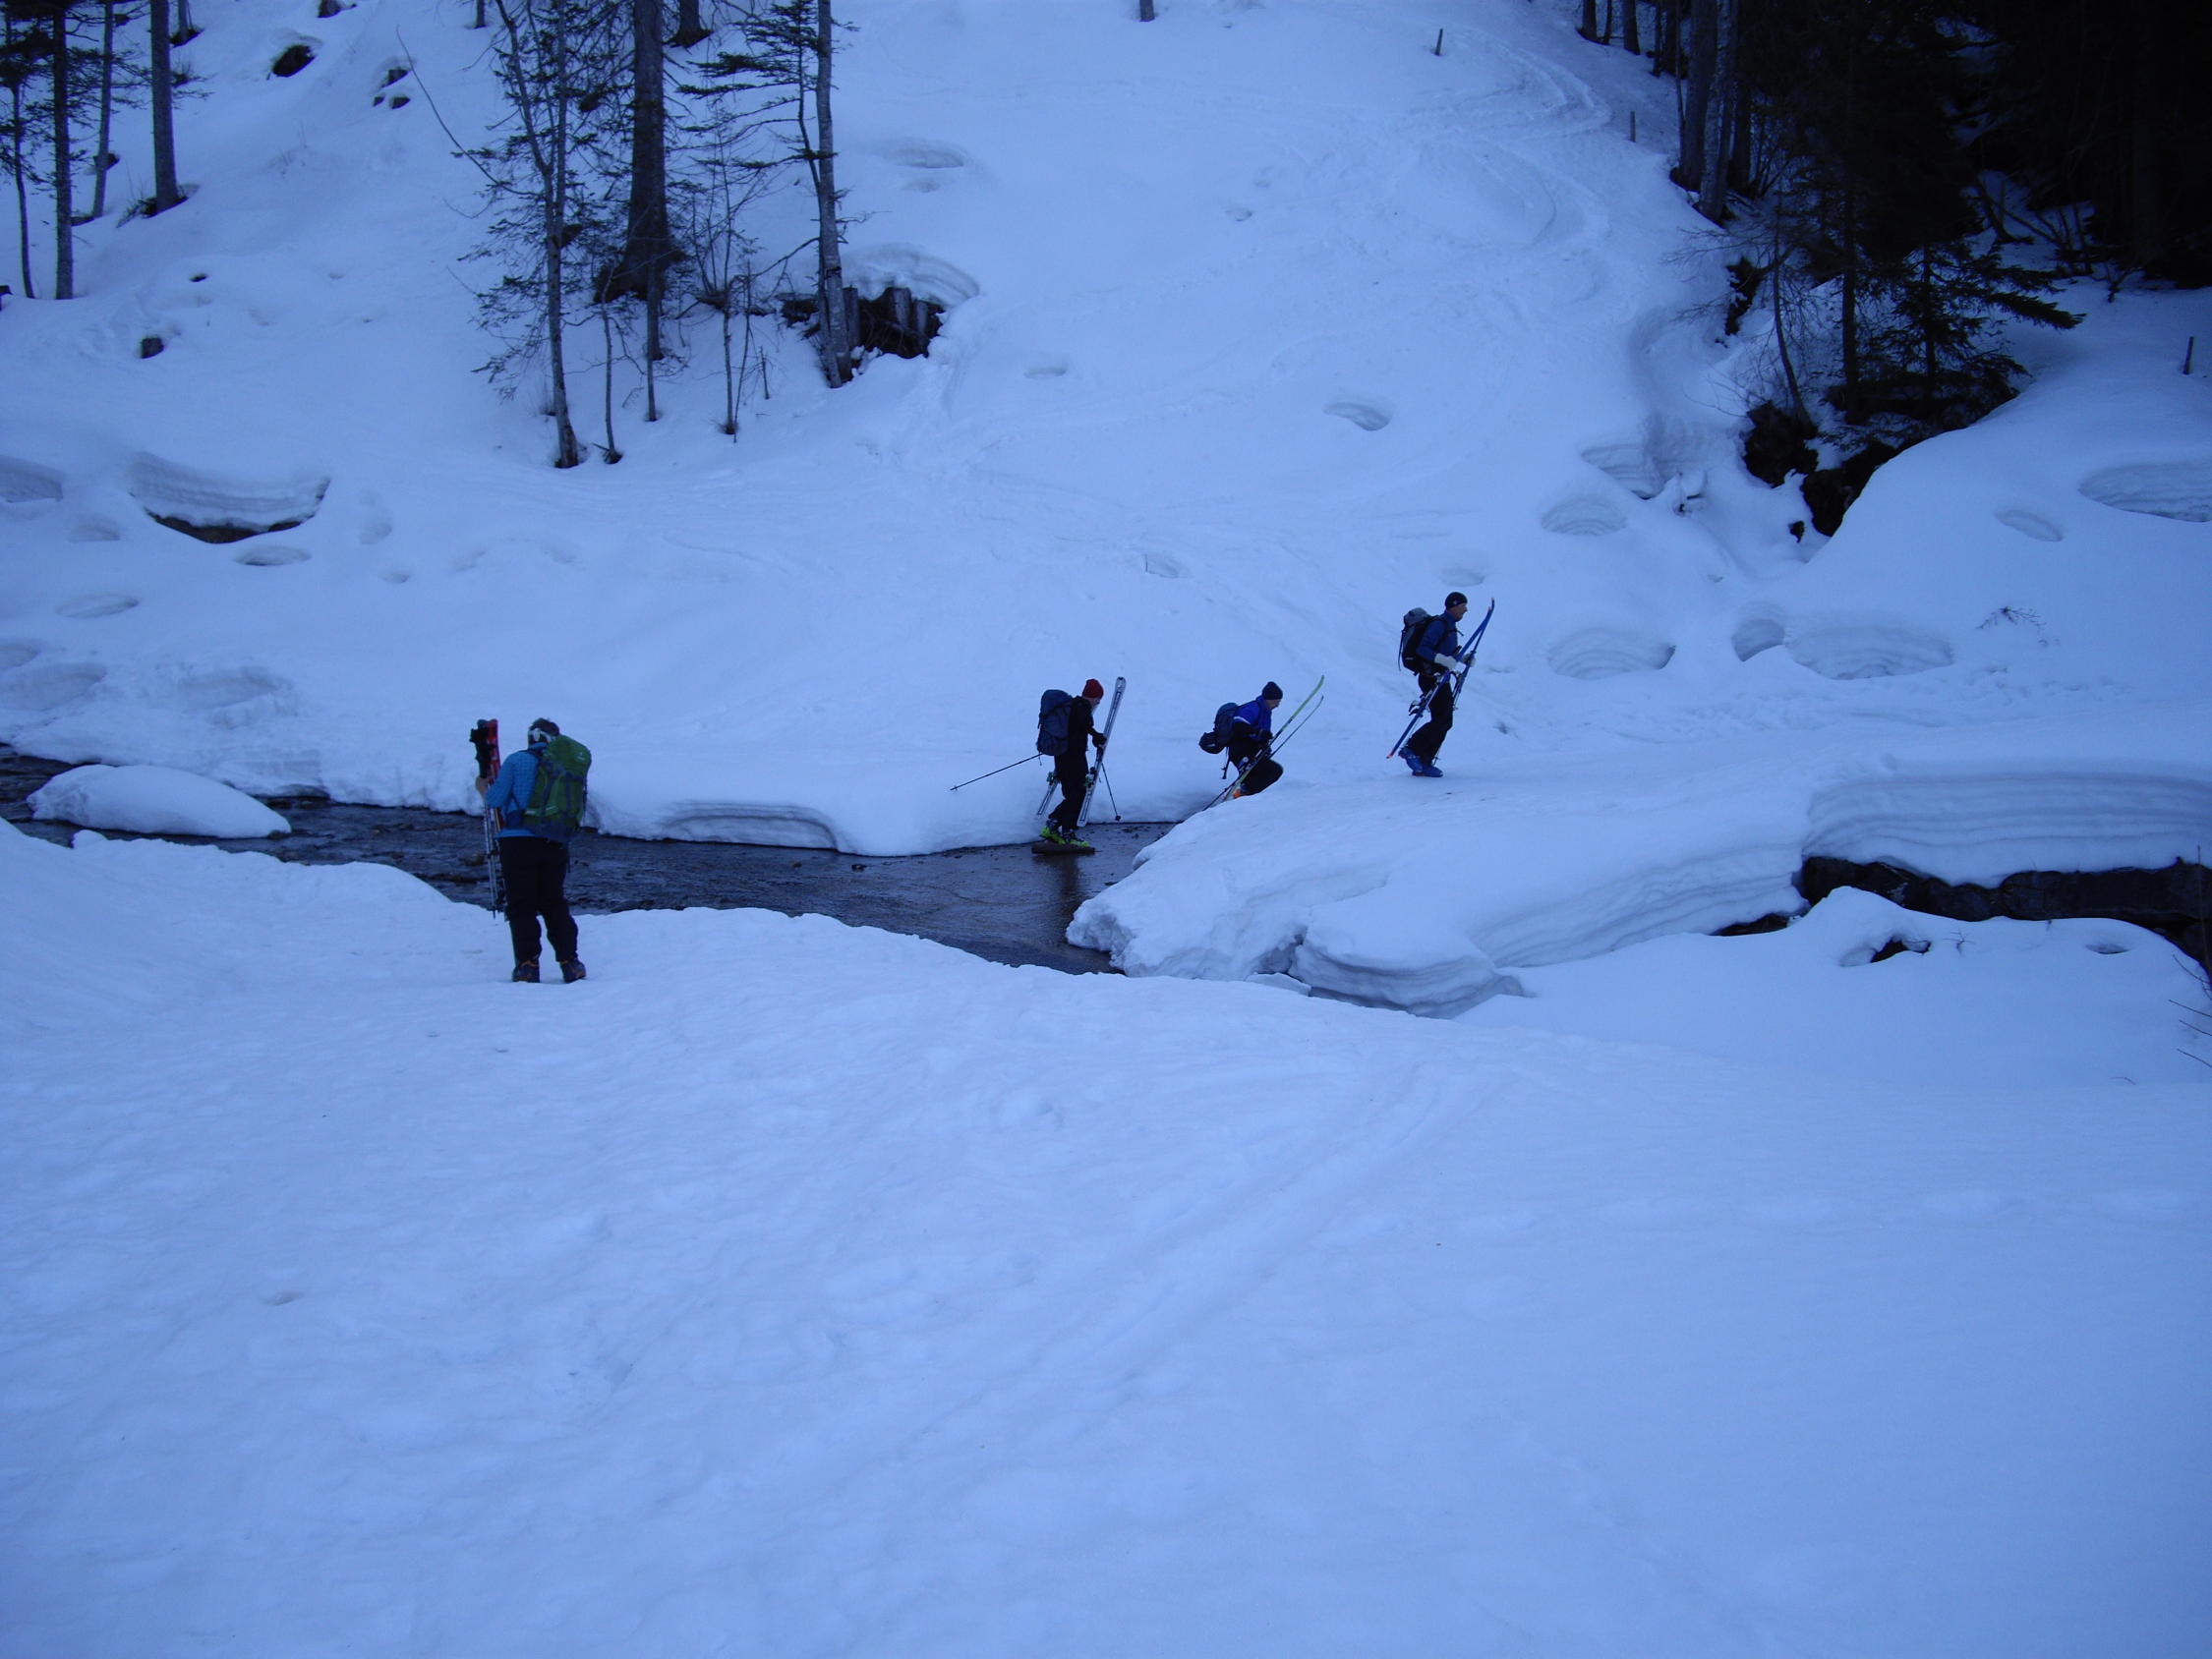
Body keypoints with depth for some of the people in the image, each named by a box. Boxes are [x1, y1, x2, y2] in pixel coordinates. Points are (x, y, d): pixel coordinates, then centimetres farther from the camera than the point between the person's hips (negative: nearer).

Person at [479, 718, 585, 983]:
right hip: (555, 844, 3)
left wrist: (487, 794, 18)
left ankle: (527, 963, -7)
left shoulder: (516, 760, -2)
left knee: (521, 906, 2)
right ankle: (569, 962, 9)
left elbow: (495, 798, -4)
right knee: (555, 905, 13)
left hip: (518, 840, -3)